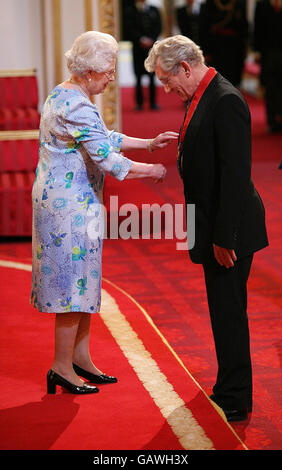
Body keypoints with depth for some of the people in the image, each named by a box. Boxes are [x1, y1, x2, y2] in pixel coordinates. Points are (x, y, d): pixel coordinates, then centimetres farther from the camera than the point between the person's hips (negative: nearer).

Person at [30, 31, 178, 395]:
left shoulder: (63, 94, 11)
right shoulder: (78, 107, -21)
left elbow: (105, 139, 19)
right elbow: (106, 159, -22)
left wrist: (149, 144, 17)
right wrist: (152, 170, -10)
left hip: (69, 202, 10)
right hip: (70, 205, -10)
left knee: (82, 280, 15)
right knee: (74, 280, -2)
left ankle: (80, 358, 23)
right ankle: (62, 367, 8)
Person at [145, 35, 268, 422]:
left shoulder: (226, 101, -19)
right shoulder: (199, 99, 12)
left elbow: (236, 174, -23)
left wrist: (224, 237, -23)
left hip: (230, 229, -10)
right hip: (212, 229, 10)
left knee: (228, 310, -3)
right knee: (224, 309, 18)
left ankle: (235, 401, 6)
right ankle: (230, 390, 30)